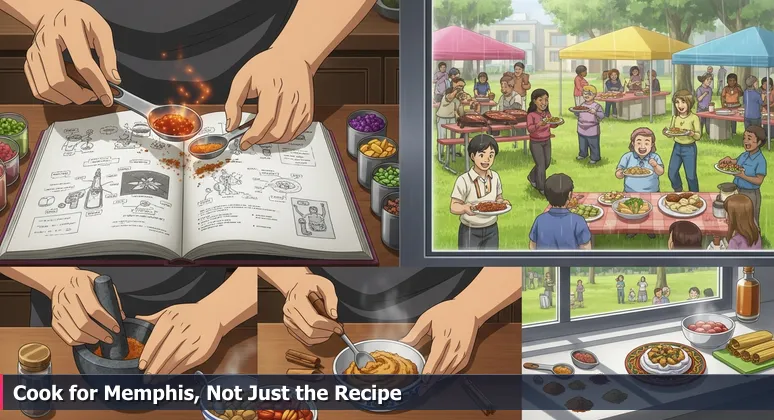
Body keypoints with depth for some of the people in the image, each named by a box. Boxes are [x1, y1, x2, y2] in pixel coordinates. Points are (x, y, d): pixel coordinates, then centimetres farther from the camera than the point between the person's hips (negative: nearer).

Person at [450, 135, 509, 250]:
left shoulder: (495, 177, -2)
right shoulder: (464, 180, -16)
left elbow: (498, 199, 10)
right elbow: (454, 207, -14)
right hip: (470, 232, -4)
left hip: (492, 230, 5)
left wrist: (502, 202, -13)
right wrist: (465, 208, -35)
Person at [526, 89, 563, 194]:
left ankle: (532, 177, 41)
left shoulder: (547, 113, -3)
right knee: (541, 165, -2)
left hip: (547, 141, 7)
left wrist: (558, 123, -11)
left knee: (547, 163, 17)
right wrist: (539, 124, -46)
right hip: (536, 143, -7)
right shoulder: (531, 115, -21)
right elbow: (530, 129, -30)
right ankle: (541, 188, 13)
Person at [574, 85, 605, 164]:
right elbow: (577, 114, 12)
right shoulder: (582, 105, 4)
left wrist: (595, 112, -33)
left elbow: (602, 115, -17)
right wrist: (576, 111, -10)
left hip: (592, 131, -5)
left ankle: (595, 157, 16)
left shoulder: (597, 106, -12)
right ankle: (582, 154, 40)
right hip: (581, 131, 5)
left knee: (594, 145, 4)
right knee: (582, 144, 20)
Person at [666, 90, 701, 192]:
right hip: (677, 147, 5)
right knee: (672, 173, 8)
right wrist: (667, 133, -14)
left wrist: (691, 133, -31)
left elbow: (698, 136, -10)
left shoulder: (694, 118, -11)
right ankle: (678, 191, 32)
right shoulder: (675, 117, 3)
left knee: (691, 175, 3)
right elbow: (671, 132, 9)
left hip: (689, 148, -5)